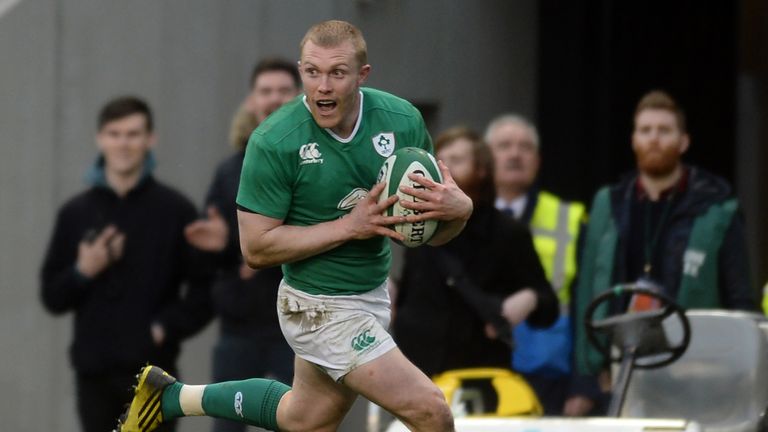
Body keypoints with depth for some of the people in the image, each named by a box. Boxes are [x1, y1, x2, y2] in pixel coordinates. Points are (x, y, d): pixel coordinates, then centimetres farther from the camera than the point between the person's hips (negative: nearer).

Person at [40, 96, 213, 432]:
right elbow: (52, 296, 9)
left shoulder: (175, 210, 0)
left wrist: (168, 327, -14)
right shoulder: (75, 213, 7)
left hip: (153, 368, -3)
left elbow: (205, 289, 0)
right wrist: (82, 272, -10)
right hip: (94, 369, 3)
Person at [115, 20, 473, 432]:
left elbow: (433, 233, 0)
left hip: (372, 296, 6)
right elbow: (256, 247, -18)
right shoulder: (274, 142, -21)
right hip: (320, 307, -6)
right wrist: (350, 225, -25)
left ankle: (171, 397, 42)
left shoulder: (402, 120, -9)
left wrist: (458, 208, -24)